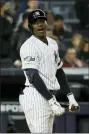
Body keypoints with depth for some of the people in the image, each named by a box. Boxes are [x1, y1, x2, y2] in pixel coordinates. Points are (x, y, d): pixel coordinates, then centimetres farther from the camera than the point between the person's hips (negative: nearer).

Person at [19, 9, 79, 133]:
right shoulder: (29, 46, -11)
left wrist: (70, 97, 18)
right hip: (35, 97, -9)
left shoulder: (52, 43, 16)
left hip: (49, 97, 9)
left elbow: (59, 72, 24)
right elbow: (33, 77, -20)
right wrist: (53, 102, -24)